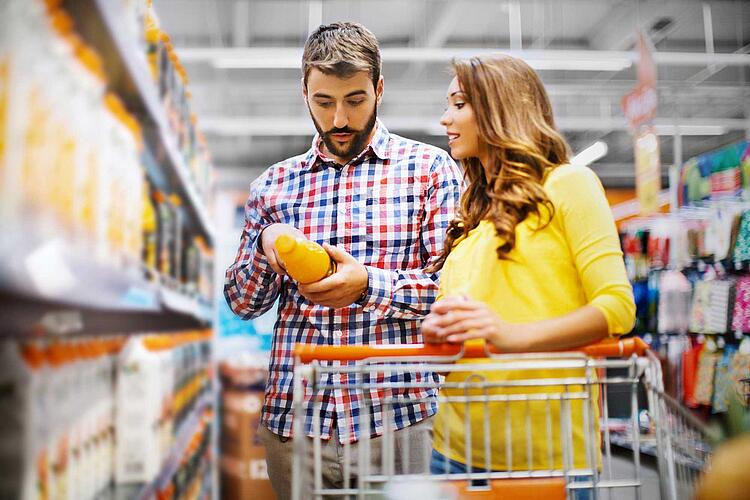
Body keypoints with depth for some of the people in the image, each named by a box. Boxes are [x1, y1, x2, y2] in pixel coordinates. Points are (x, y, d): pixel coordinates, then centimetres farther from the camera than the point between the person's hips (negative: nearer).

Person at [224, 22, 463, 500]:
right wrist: (266, 245, -9)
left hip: (394, 417, -2)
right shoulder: (274, 184, 9)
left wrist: (369, 285, -21)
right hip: (293, 419, 3)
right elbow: (243, 303, 11)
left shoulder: (431, 168, 1)